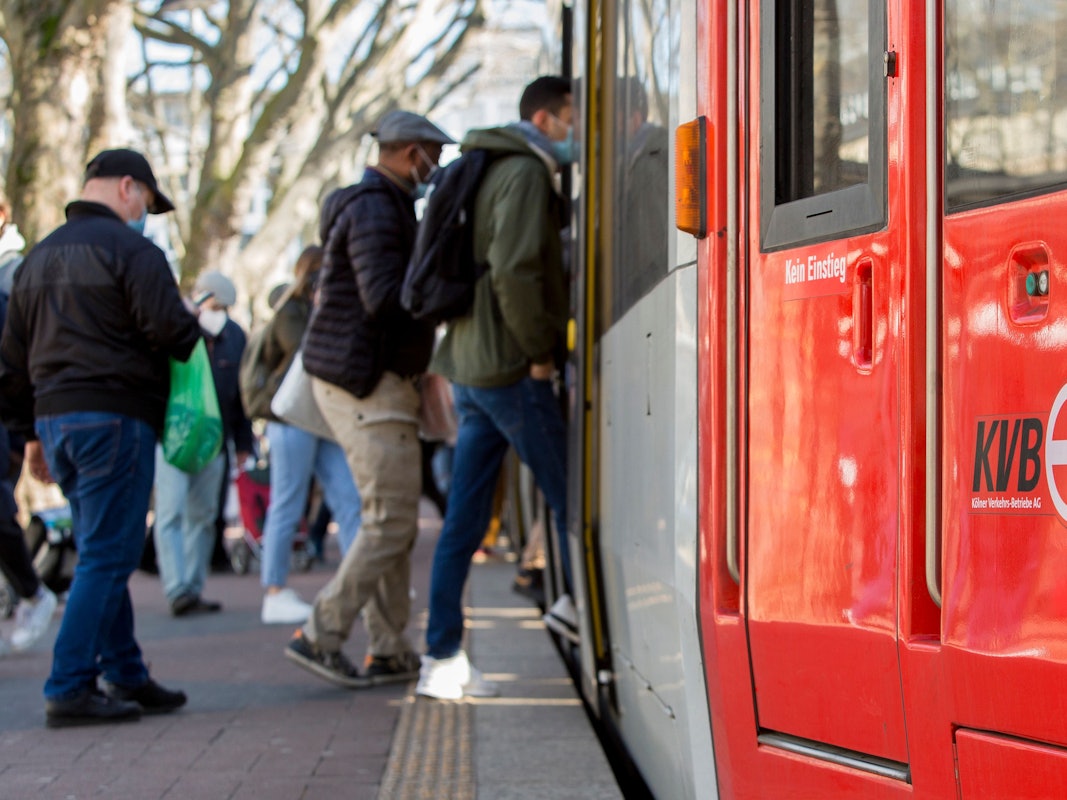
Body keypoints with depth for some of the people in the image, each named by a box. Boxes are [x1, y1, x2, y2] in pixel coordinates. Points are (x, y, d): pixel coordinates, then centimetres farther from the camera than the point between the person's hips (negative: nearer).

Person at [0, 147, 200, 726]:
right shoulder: (130, 250, -7)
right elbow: (169, 327, -17)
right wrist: (198, 338, 5)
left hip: (55, 417, 8)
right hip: (114, 417, -8)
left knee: (102, 554, 15)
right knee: (106, 557, -6)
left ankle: (125, 677, 18)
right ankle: (69, 689, -9)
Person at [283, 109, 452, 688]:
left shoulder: (387, 207, 20)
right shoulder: (375, 210, -14)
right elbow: (385, 298, -24)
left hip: (375, 383, 11)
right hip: (366, 385, -11)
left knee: (396, 520, 12)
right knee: (390, 521, -8)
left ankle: (391, 651, 15)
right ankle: (321, 636, -4)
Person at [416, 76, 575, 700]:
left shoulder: (492, 170, 20)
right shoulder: (525, 173, -9)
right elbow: (514, 270, -21)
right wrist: (541, 350, -13)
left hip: (471, 367, 9)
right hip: (510, 370, -9)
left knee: (465, 518, 7)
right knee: (572, 502, -1)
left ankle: (443, 659, 7)